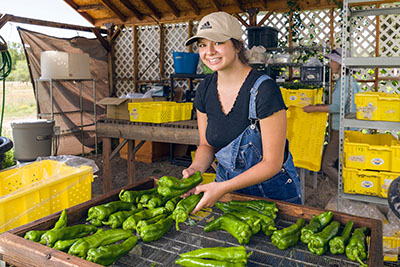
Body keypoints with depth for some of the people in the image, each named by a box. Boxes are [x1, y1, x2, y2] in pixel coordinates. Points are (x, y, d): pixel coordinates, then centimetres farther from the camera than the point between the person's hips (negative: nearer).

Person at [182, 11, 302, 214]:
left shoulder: (264, 90, -24)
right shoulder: (205, 89, -6)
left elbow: (272, 163, -22)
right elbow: (207, 145, 5)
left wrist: (223, 188, -30)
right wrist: (195, 169, -16)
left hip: (273, 191, -4)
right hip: (227, 184, 5)